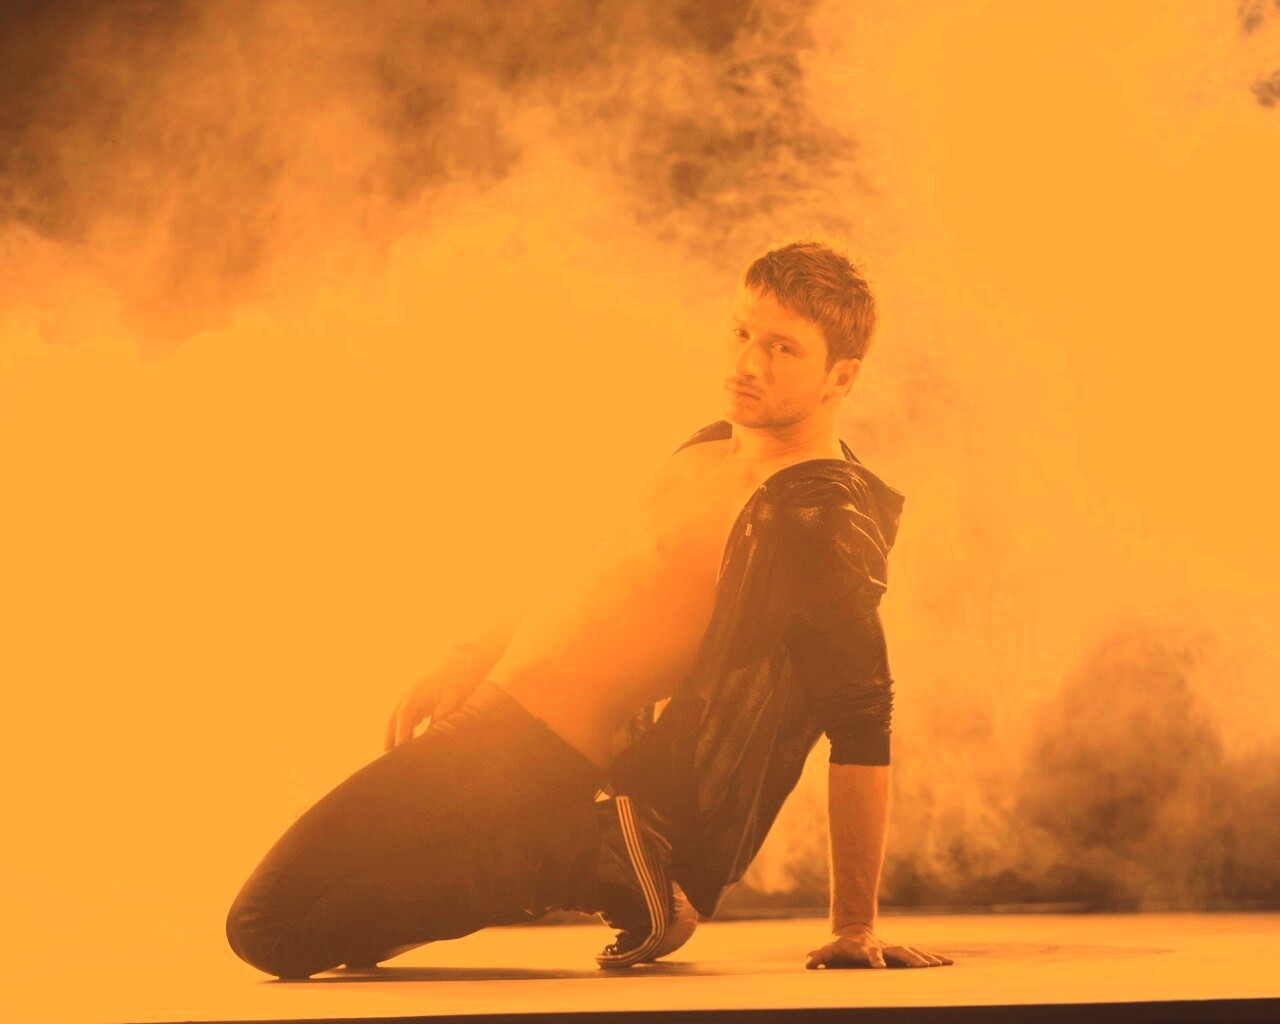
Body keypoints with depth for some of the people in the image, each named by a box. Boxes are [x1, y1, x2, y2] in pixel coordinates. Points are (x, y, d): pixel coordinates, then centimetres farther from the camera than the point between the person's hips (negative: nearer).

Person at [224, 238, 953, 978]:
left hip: (536, 756, -11)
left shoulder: (824, 520, -22)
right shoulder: (713, 447, 10)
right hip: (490, 716, 11)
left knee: (270, 927, -14)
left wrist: (856, 930, -22)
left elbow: (865, 724, -23)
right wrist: (470, 661, 19)